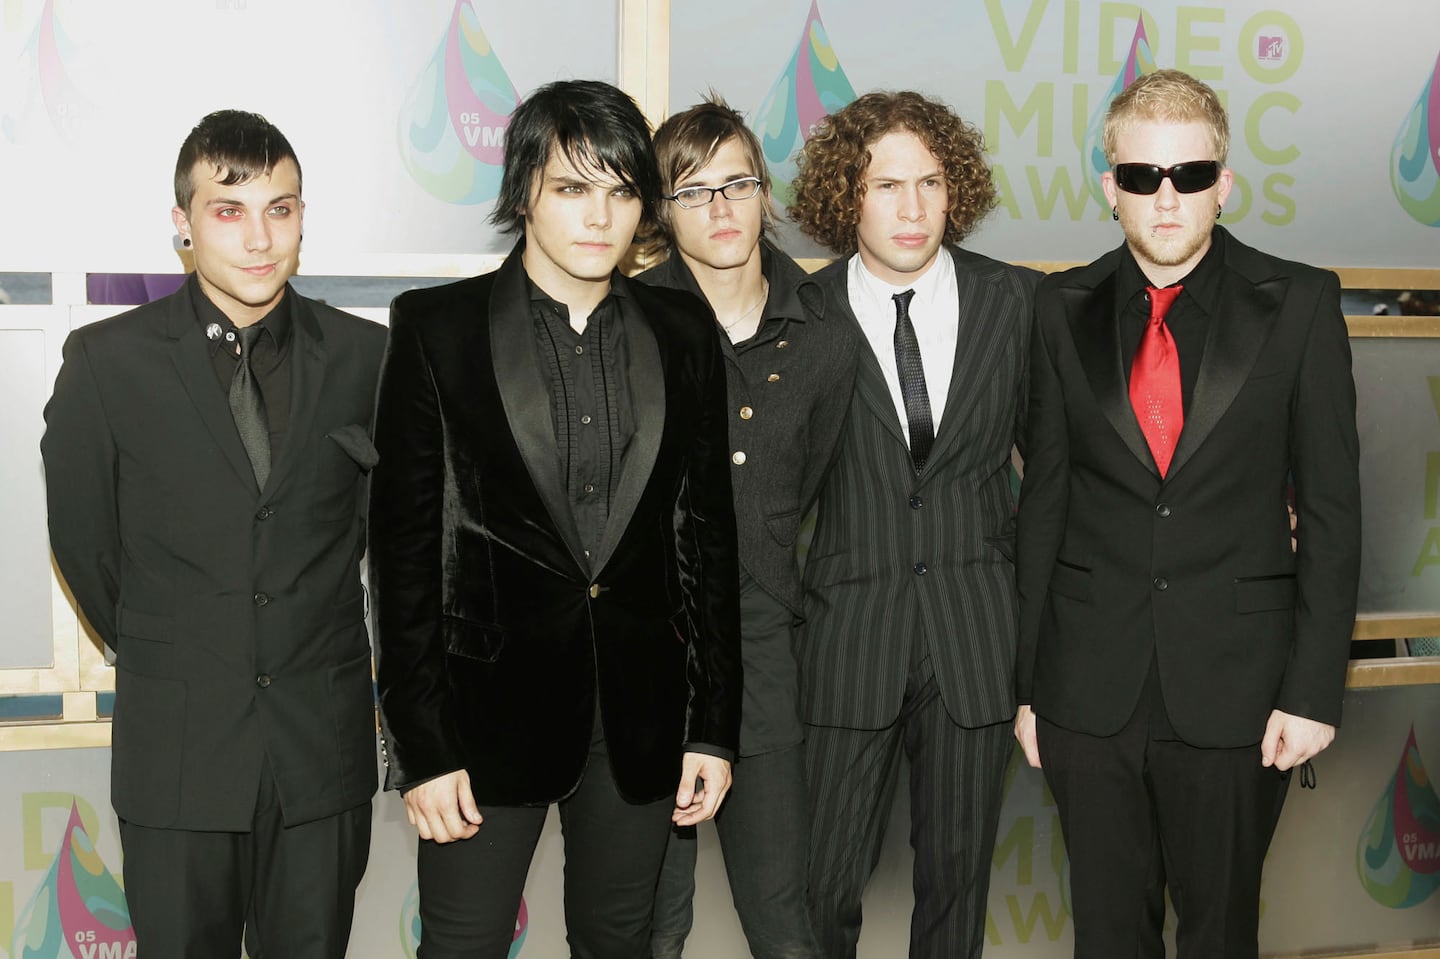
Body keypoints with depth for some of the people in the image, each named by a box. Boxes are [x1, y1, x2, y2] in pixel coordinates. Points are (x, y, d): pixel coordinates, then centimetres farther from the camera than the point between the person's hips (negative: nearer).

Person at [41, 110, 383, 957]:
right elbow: (82, 539, 4)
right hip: (177, 750, -1)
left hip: (326, 745, 1)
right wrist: (156, 653, 11)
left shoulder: (364, 355, 0)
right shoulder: (108, 361, -5)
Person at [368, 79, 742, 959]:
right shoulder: (435, 327, -3)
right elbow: (404, 545, -5)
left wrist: (715, 725, 3)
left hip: (641, 711, 3)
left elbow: (709, 532, 6)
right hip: (491, 703, -3)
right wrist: (423, 745, -9)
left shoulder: (683, 331, 5)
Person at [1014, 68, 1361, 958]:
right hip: (1090, 687, 2)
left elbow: (1332, 506, -2)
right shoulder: (1064, 309, 2)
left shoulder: (1300, 302, -3)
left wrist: (1316, 686, -7)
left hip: (1234, 685, -1)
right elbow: (1045, 498, 5)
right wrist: (1027, 679, 5)